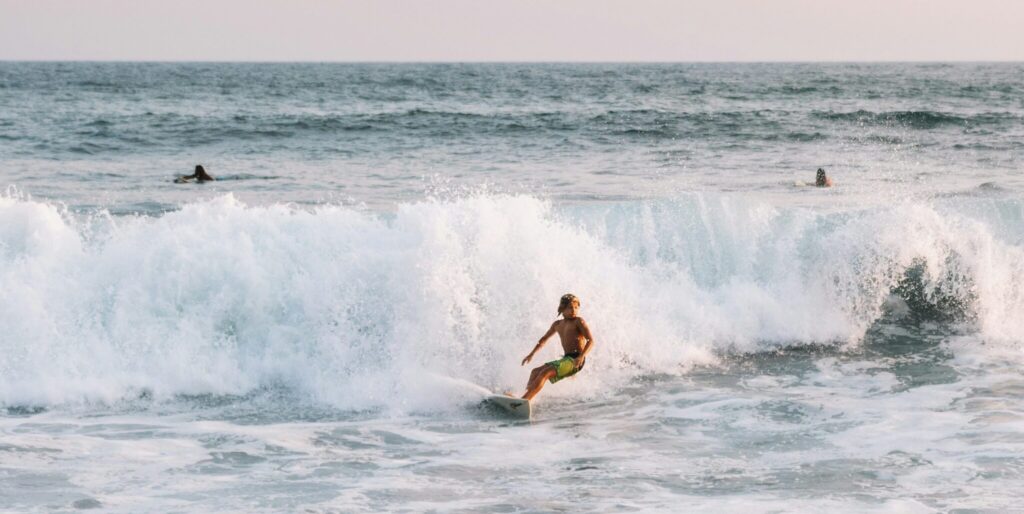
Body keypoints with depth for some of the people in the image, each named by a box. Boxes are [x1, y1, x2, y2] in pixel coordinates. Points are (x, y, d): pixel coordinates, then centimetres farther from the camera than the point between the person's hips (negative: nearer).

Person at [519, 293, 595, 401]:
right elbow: (544, 339, 33)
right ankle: (526, 398, -9)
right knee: (535, 372, 4)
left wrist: (581, 357, -28)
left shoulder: (578, 321, -3)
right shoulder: (557, 324, 18)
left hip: (575, 361, -8)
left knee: (545, 372, -22)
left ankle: (524, 400, -28)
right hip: (566, 359, 8)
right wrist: (531, 354, 29)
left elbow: (591, 341, -13)